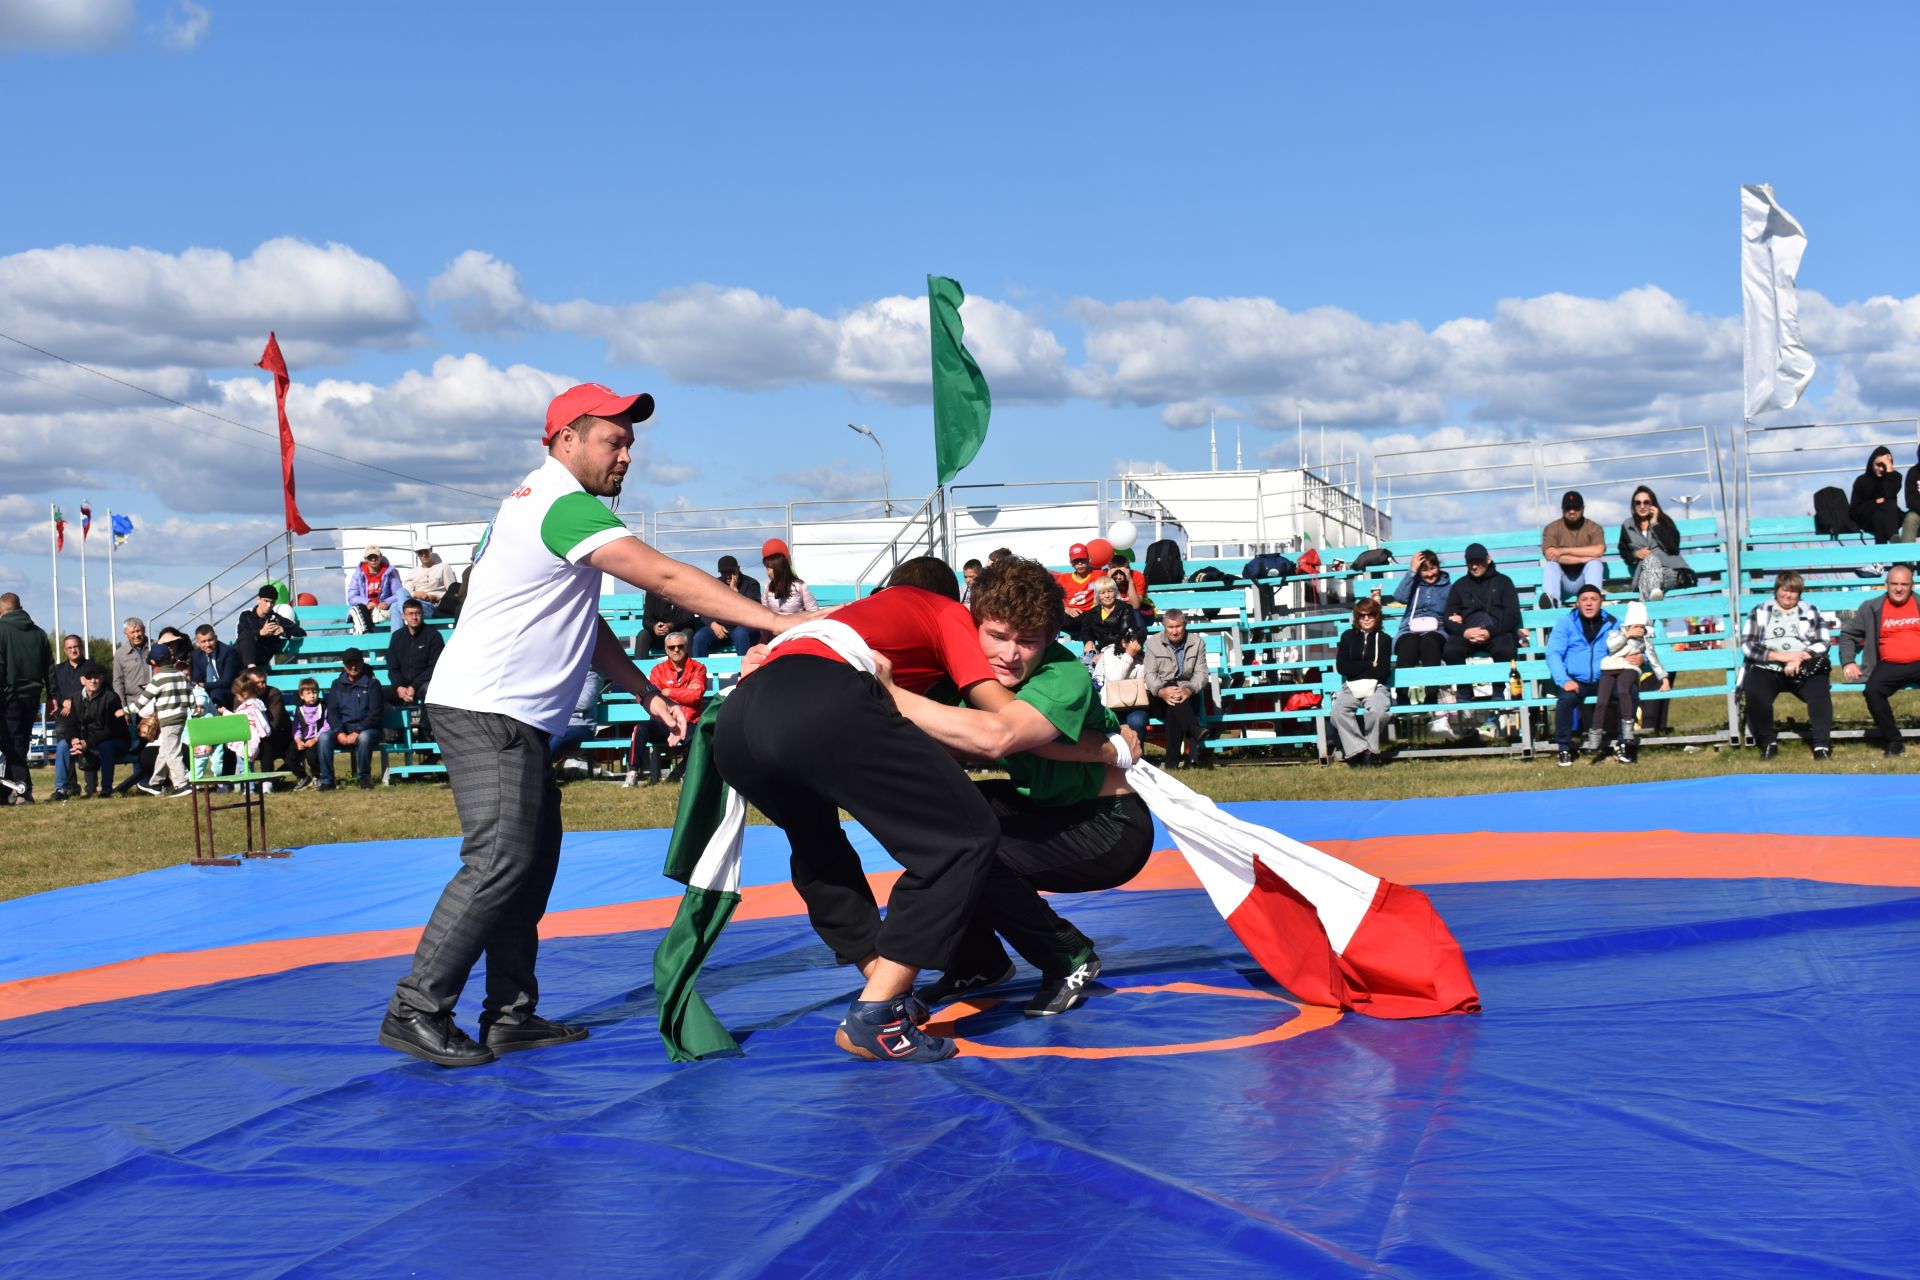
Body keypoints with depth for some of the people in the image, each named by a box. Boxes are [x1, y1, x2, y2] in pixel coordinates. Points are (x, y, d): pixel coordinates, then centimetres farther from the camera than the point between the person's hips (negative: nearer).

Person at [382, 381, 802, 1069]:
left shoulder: (541, 501, 19)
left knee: (534, 859, 10)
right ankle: (415, 1010, -11)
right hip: (487, 710, -11)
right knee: (500, 862, -15)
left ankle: (510, 1014, 13)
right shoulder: (565, 506, -14)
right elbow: (666, 579, -21)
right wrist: (780, 622, -20)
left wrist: (648, 693, 12)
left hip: (516, 718, 11)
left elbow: (586, 626, 21)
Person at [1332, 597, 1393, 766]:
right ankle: (1358, 749, -29)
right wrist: (1370, 665, -2)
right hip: (1350, 688, 1)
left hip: (1376, 687, -1)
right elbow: (1342, 667, 2)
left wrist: (1356, 669, -4)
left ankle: (1370, 749, -16)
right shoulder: (1348, 636, 14)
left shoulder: (1383, 639, 10)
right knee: (1338, 709, -33)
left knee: (1377, 709, -37)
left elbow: (1383, 671, -1)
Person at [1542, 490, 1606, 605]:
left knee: (1594, 563, -26)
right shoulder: (1552, 529, 1)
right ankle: (1552, 599, -56)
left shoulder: (1593, 528, 2)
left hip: (1584, 579, 0)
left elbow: (1598, 551, -18)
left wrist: (1565, 550, -19)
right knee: (1551, 565, -28)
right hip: (1563, 581, 0)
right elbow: (1550, 555, -16)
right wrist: (1583, 558, -21)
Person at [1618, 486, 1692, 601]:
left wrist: (1655, 524, -2)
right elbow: (1623, 552, 19)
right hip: (1641, 569, 1)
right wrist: (1635, 554, -4)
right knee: (1650, 559, -36)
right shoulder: (1627, 526, 20)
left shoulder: (1664, 521, 13)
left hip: (1669, 570, -1)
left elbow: (1673, 547, -3)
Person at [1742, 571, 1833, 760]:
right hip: (1766, 668, 0)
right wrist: (1780, 656, -11)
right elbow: (1747, 644, 2)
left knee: (1820, 692, -31)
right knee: (1755, 693, -32)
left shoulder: (1811, 612, 17)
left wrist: (1800, 658, -13)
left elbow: (1824, 643, 6)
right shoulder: (1760, 612, 14)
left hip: (1804, 670, 1)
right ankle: (1767, 744, -17)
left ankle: (1822, 747, -31)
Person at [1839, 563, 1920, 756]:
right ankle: (1893, 741, -16)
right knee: (1873, 691, -30)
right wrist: (1848, 662, 1)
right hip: (1889, 666, 0)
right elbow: (1848, 634, 15)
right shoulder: (1872, 608, 12)